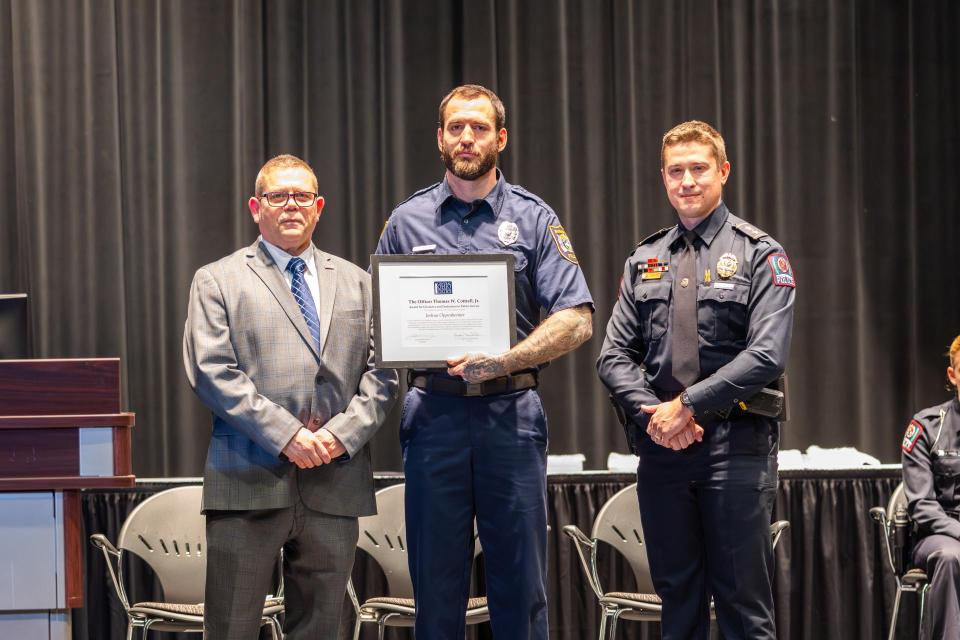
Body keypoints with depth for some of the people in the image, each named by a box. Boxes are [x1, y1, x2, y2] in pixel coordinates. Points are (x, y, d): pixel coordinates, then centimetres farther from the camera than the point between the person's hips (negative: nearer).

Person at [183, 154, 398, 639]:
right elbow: (211, 371, -5)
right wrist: (286, 435, -13)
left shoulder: (357, 283, 18)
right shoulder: (217, 281, 8)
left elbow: (381, 372, 10)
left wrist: (344, 432, -8)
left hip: (336, 484, 3)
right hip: (249, 484, -3)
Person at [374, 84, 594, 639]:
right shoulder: (407, 222, 10)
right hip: (434, 411, 1)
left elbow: (576, 320, -3)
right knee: (437, 579, 4)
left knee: (521, 582, 0)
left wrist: (505, 361, -17)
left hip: (511, 412, -1)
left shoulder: (533, 219, 5)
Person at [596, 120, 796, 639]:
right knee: (677, 596, 10)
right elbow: (615, 354, 8)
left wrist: (688, 405, -15)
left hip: (735, 443, -4)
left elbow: (765, 355, -12)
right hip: (659, 443, 4)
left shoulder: (759, 255, -1)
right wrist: (651, 413, -10)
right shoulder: (644, 261, 13)